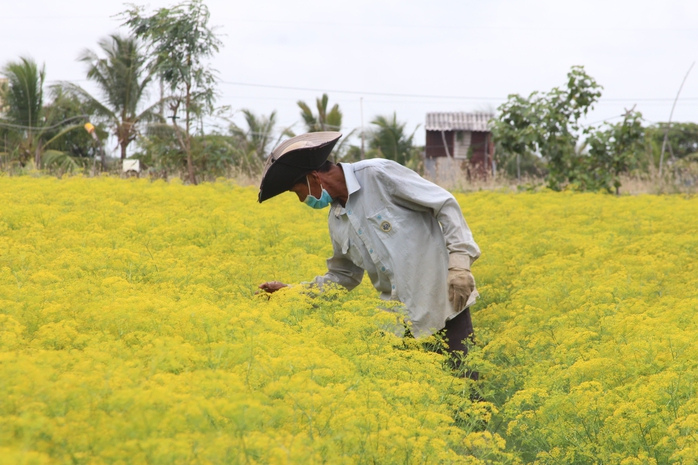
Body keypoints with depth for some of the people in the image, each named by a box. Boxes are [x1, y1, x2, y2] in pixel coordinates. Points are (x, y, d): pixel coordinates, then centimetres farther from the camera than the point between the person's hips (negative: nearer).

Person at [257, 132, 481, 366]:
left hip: (444, 301, -6)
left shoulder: (379, 174, -12)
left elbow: (446, 204, -11)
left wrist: (460, 262, -20)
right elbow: (344, 276, 20)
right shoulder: (336, 220, 9)